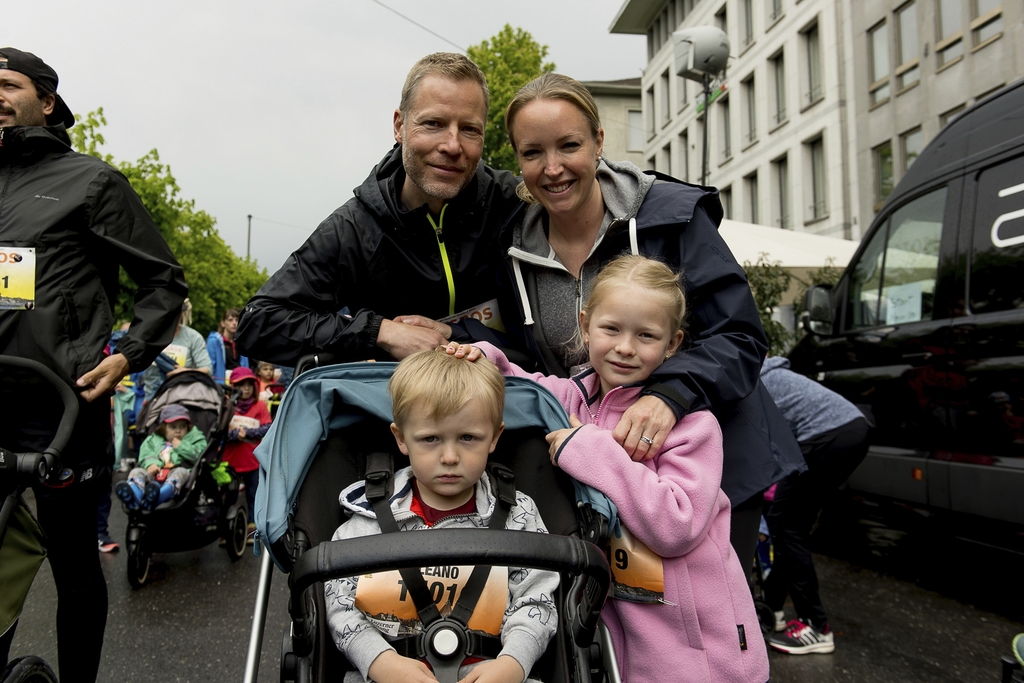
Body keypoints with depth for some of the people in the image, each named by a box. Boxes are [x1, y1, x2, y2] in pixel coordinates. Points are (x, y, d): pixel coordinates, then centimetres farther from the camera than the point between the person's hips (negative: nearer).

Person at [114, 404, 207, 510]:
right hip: (155, 473, 3)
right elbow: (146, 454, 11)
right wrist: (150, 464, -11)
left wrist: (181, 447, 5)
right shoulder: (153, 440, 29)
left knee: (180, 472, -34)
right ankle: (135, 494, -58)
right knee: (137, 471, -20)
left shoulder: (193, 439, 23)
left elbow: (199, 456, 5)